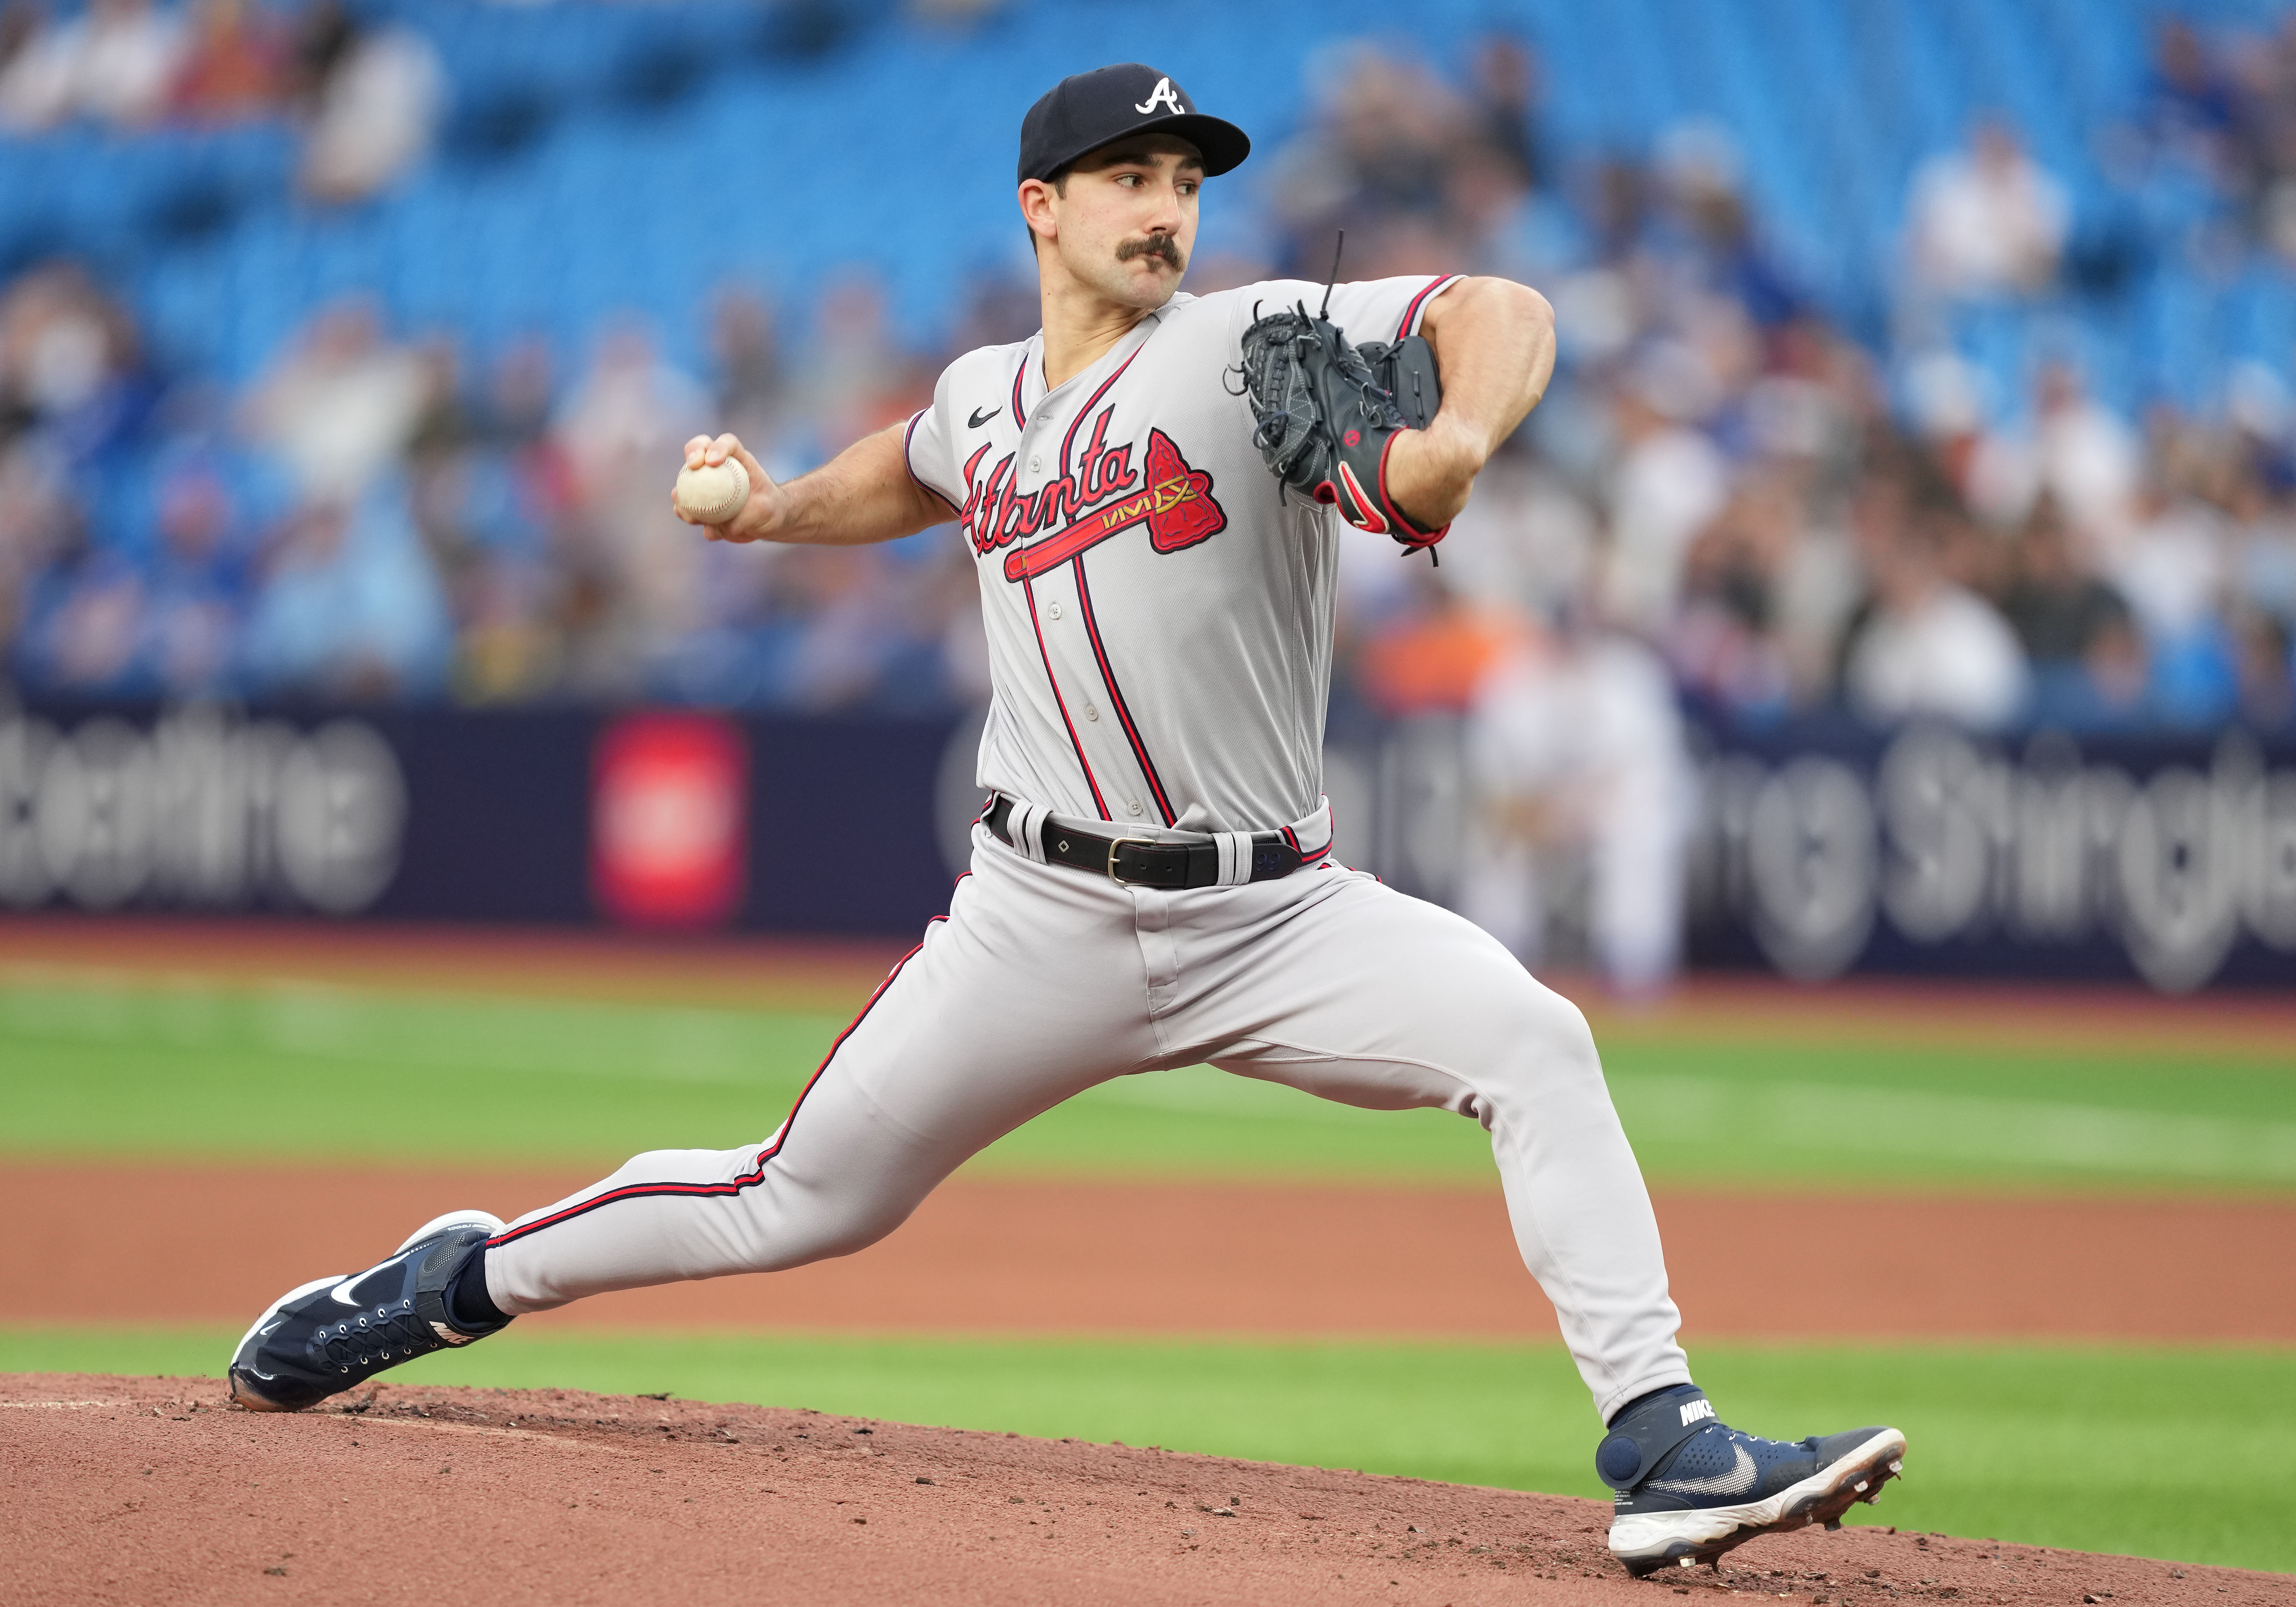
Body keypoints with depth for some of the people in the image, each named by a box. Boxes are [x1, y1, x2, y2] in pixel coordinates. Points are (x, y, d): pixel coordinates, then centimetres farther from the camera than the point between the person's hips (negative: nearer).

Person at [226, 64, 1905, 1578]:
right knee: (804, 1202, 5)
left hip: (1275, 914, -2)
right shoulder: (983, 397, 8)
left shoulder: (1251, 344, -6)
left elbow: (1501, 310, -19)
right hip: (1047, 921, 2)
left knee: (1533, 1042, -25)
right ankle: (464, 1280, 28)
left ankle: (1662, 1450, -25)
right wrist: (776, 505, 19)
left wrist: (1459, 434, -38)